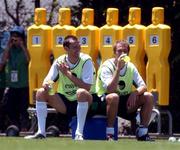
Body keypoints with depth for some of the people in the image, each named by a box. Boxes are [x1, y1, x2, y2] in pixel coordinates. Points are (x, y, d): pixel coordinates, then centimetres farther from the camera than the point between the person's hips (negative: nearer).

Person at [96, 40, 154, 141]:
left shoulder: (130, 67, 3)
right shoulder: (107, 67, -14)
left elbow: (143, 86, 1)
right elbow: (110, 90, -28)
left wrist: (135, 92, -22)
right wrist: (118, 68, -29)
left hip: (126, 103, 6)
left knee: (148, 97, -11)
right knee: (114, 97, -39)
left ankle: (142, 132, -4)